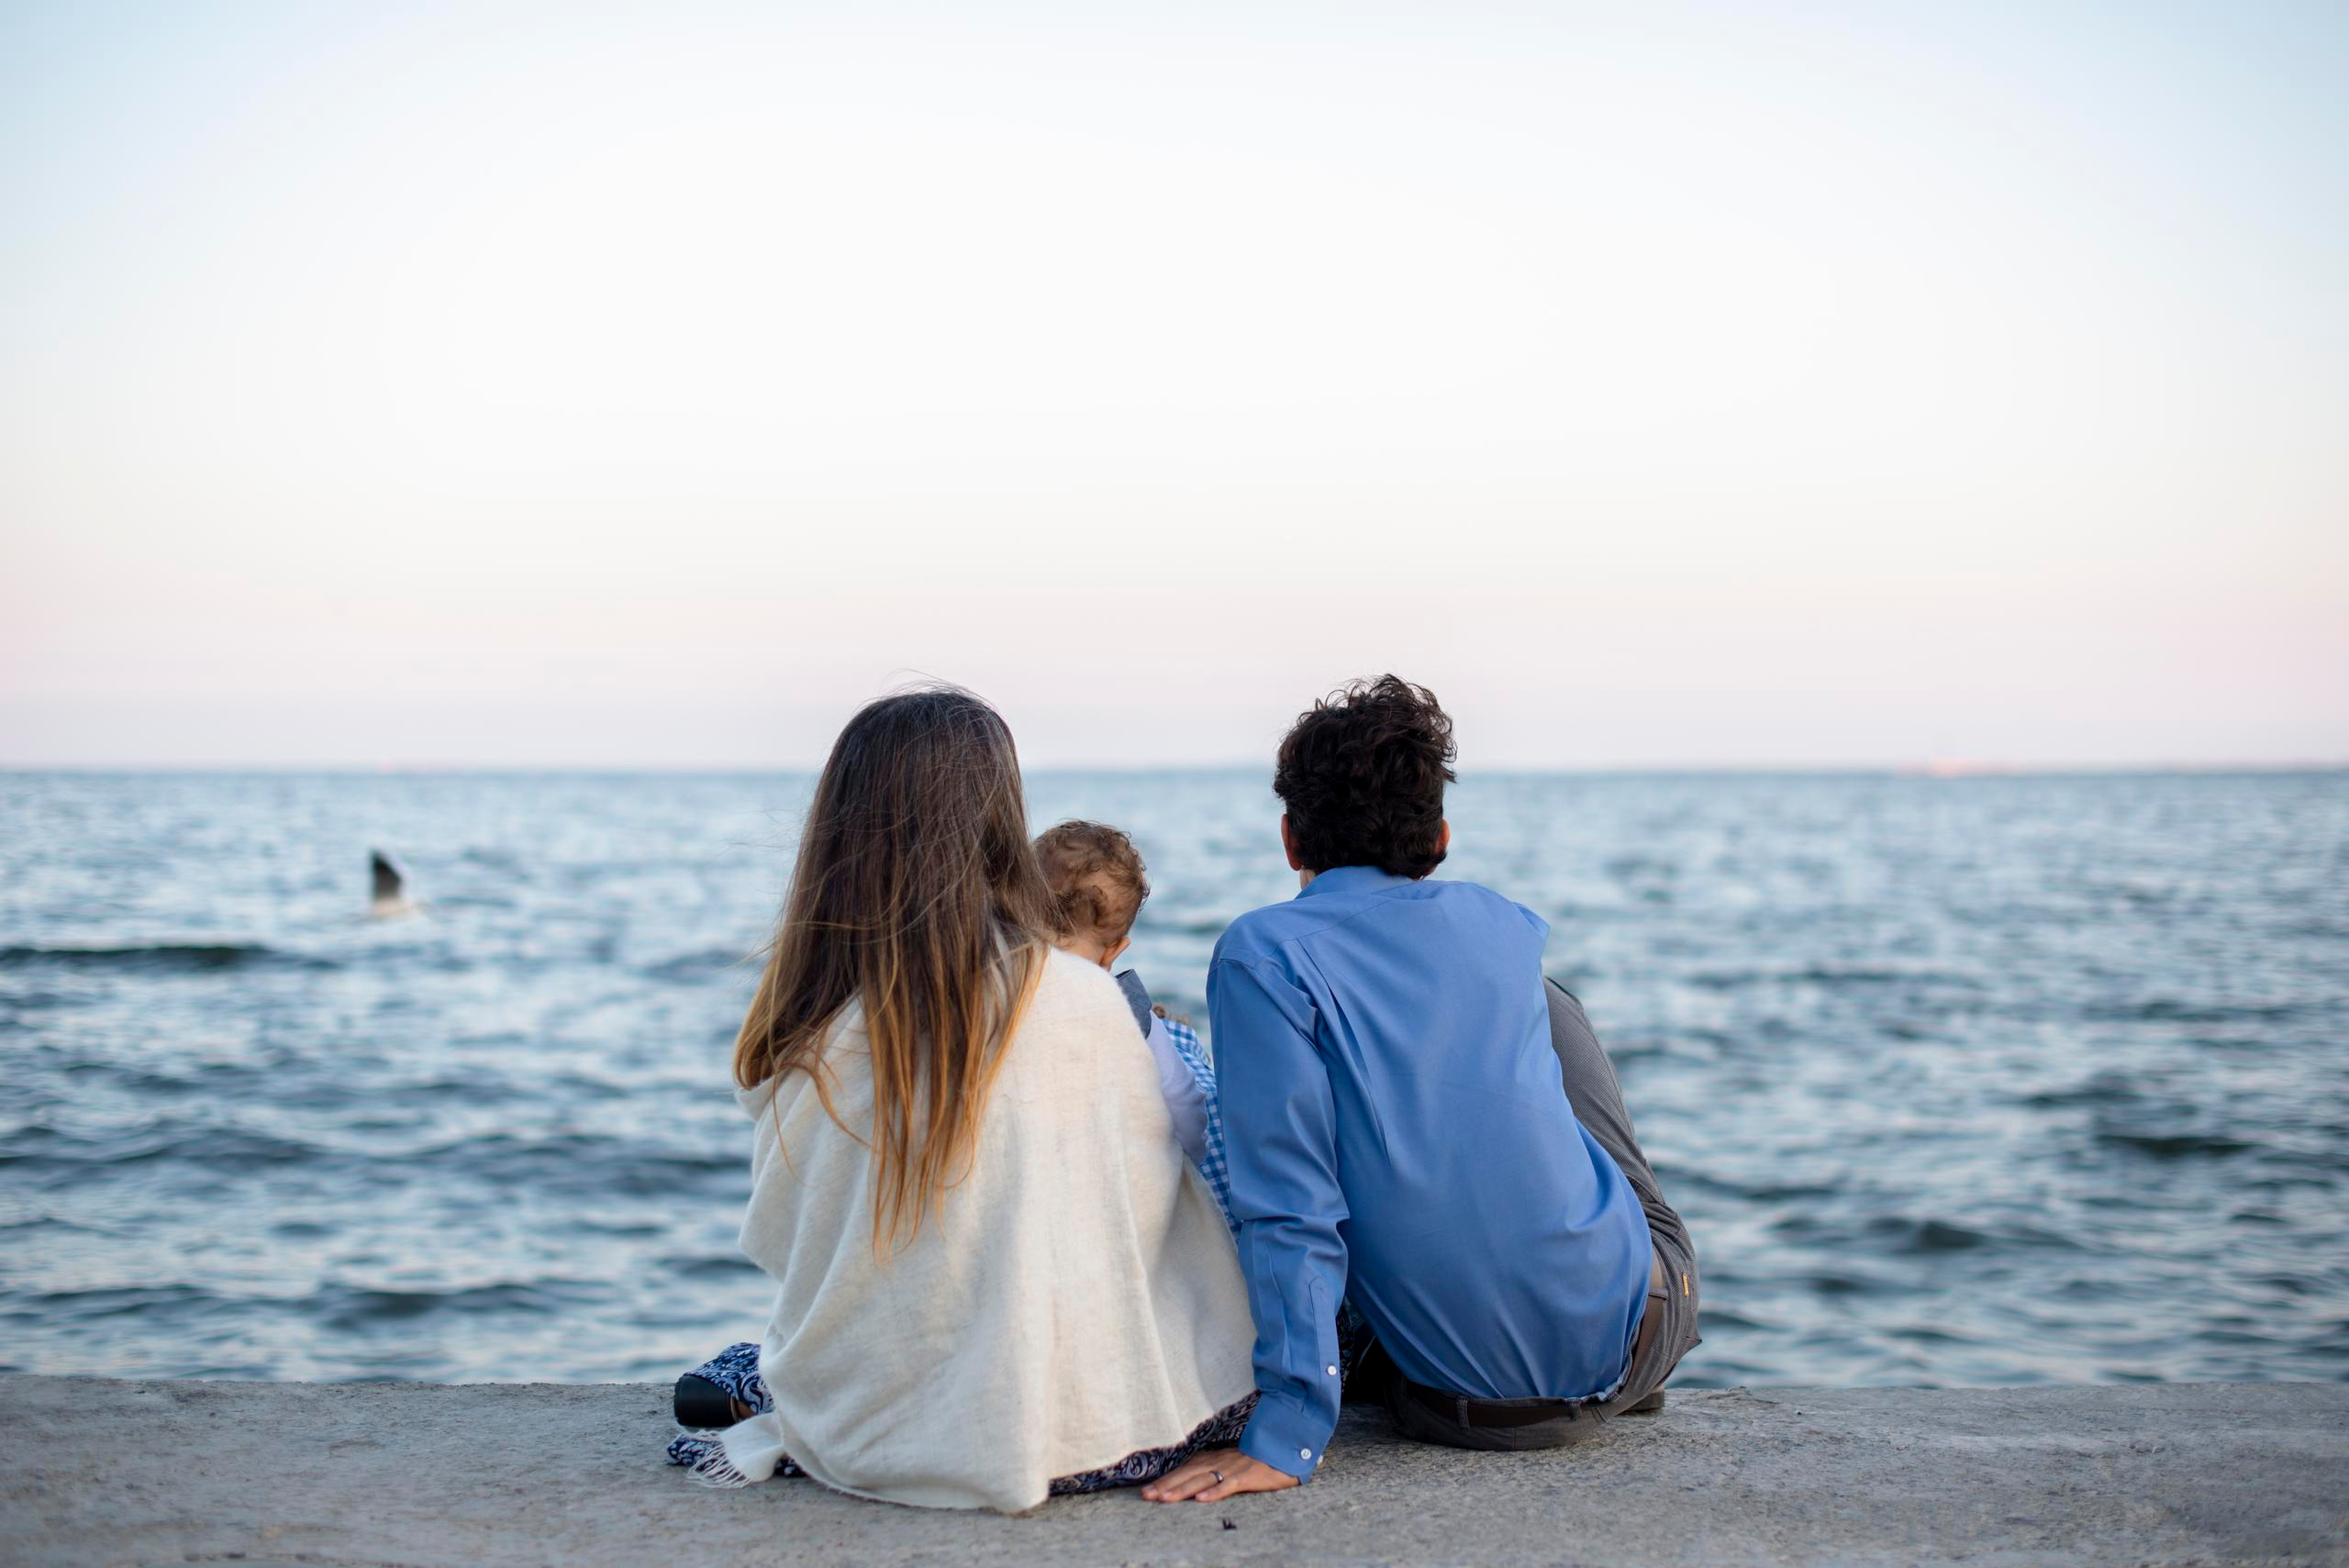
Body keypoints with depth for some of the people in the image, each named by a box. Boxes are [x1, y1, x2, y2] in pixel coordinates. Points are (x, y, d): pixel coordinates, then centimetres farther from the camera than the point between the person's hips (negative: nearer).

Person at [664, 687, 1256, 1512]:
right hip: (1072, 1437, -6)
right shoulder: (1081, 1001, -17)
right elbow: (1147, 1199, -3)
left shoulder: (800, 1033, -9)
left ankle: (754, 1385, 26)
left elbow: (779, 1241, 3)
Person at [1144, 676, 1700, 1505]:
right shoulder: (1502, 925, 3)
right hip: (1628, 1336, 3)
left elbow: (1292, 1206, -20)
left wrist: (1285, 1439, -19)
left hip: (1469, 1398, -3)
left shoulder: (1264, 954, -12)